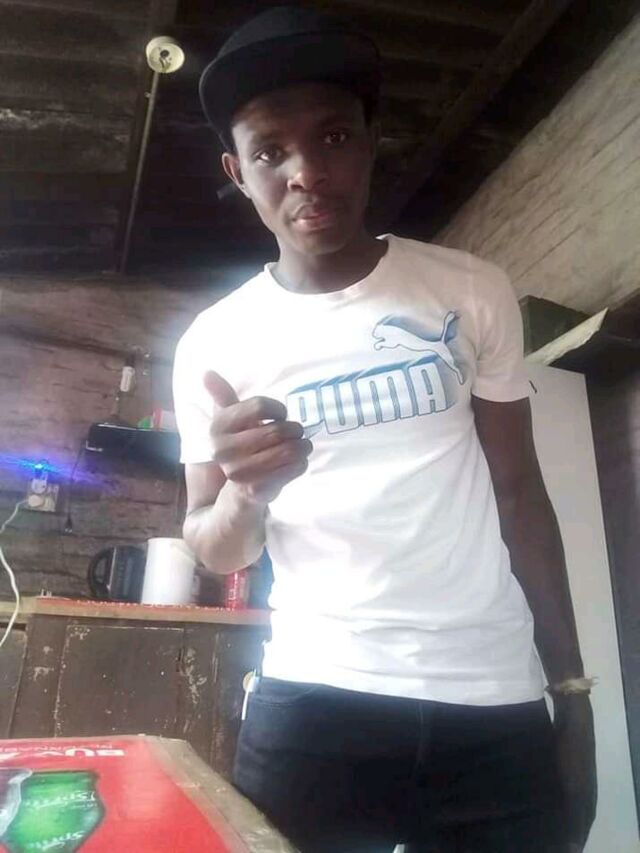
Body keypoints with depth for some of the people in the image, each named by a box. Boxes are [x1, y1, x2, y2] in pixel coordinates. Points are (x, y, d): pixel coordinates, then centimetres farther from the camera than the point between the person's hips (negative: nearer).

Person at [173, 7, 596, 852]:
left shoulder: (474, 291, -2)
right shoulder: (216, 341, -3)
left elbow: (519, 492, 5)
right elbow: (216, 552, 3)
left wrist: (572, 690, 5)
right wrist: (245, 493, -20)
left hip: (496, 705, 2)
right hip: (313, 704, 0)